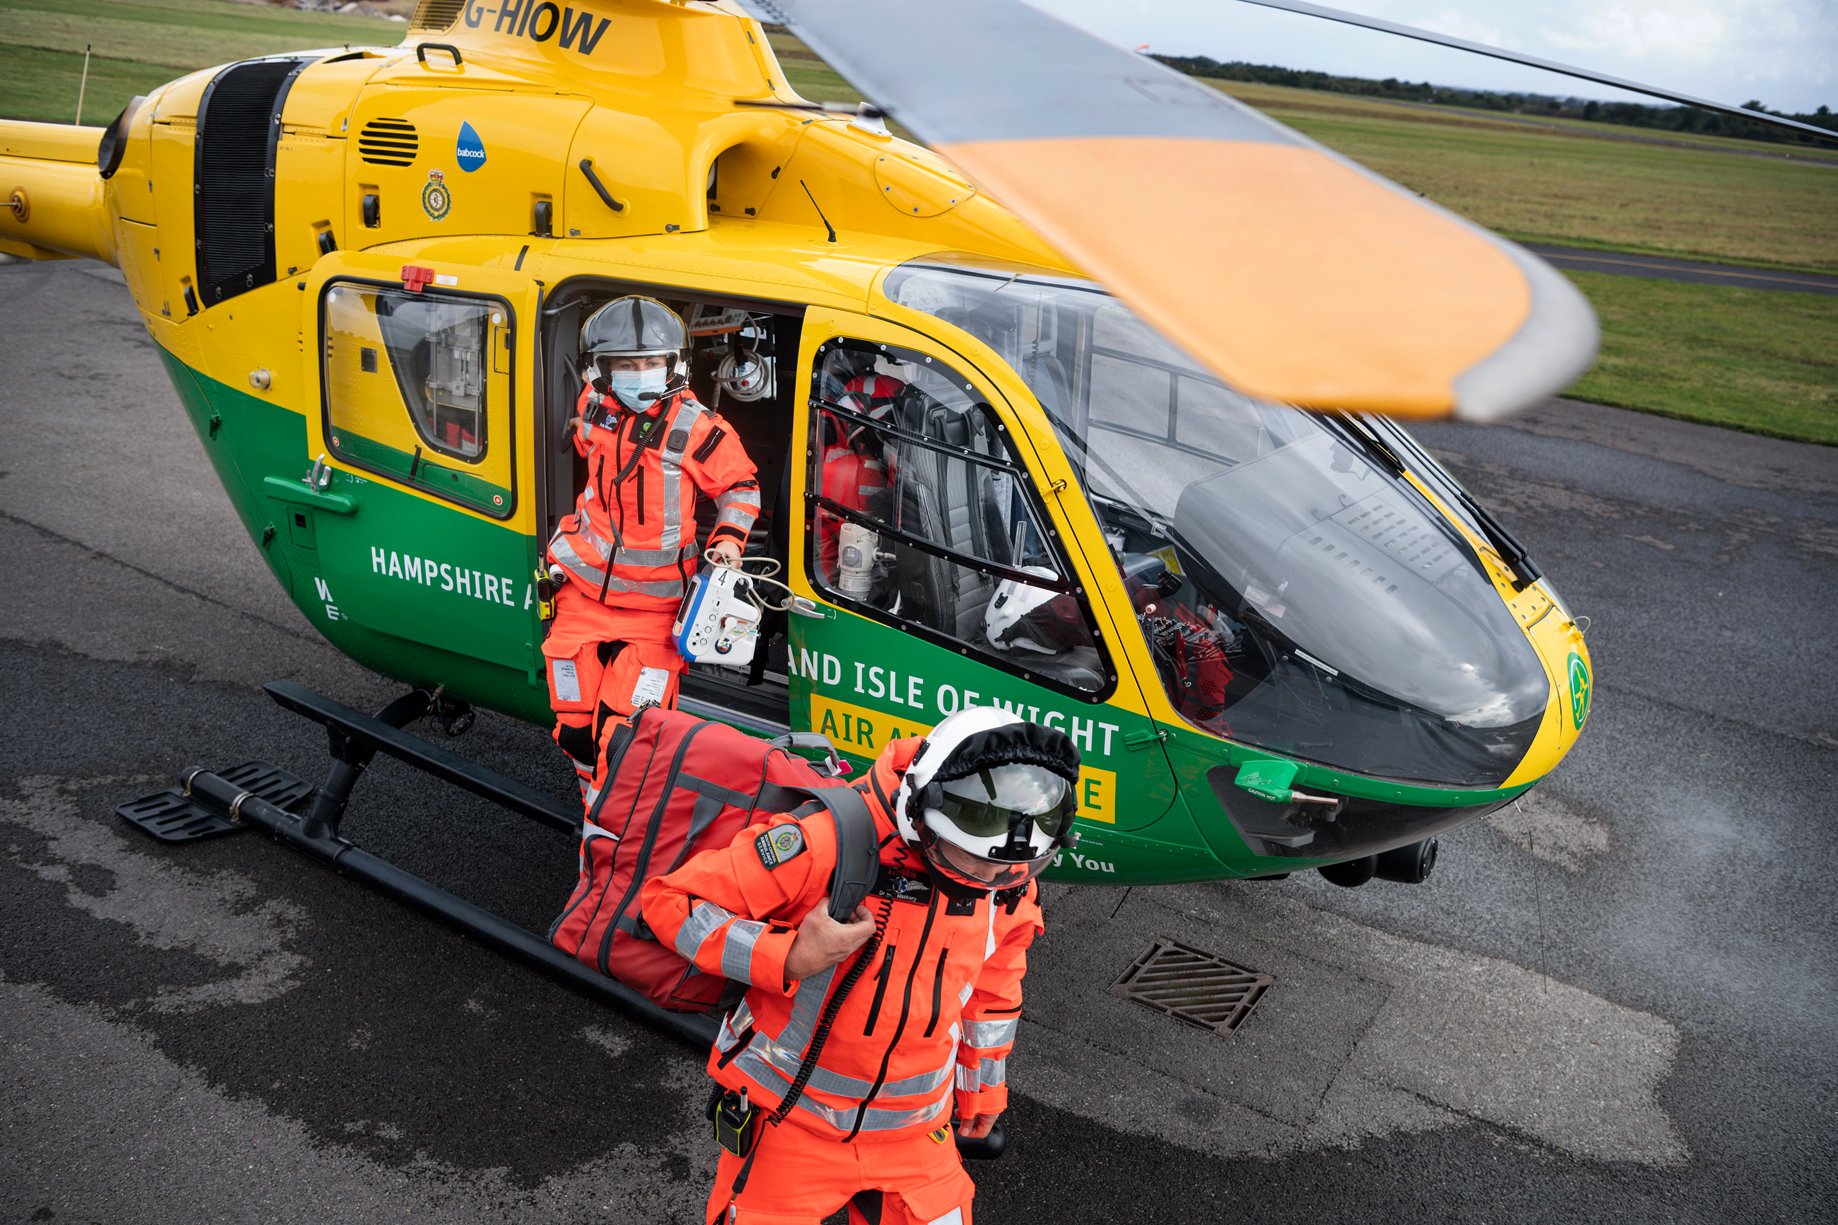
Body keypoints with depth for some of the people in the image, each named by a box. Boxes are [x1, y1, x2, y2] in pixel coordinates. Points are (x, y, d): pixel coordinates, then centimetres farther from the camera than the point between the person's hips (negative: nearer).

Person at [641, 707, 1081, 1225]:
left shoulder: (1013, 887, -10)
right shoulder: (827, 846, -28)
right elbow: (668, 898, -23)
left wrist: (982, 1084, 21)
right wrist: (787, 957, -33)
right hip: (790, 1118, -3)